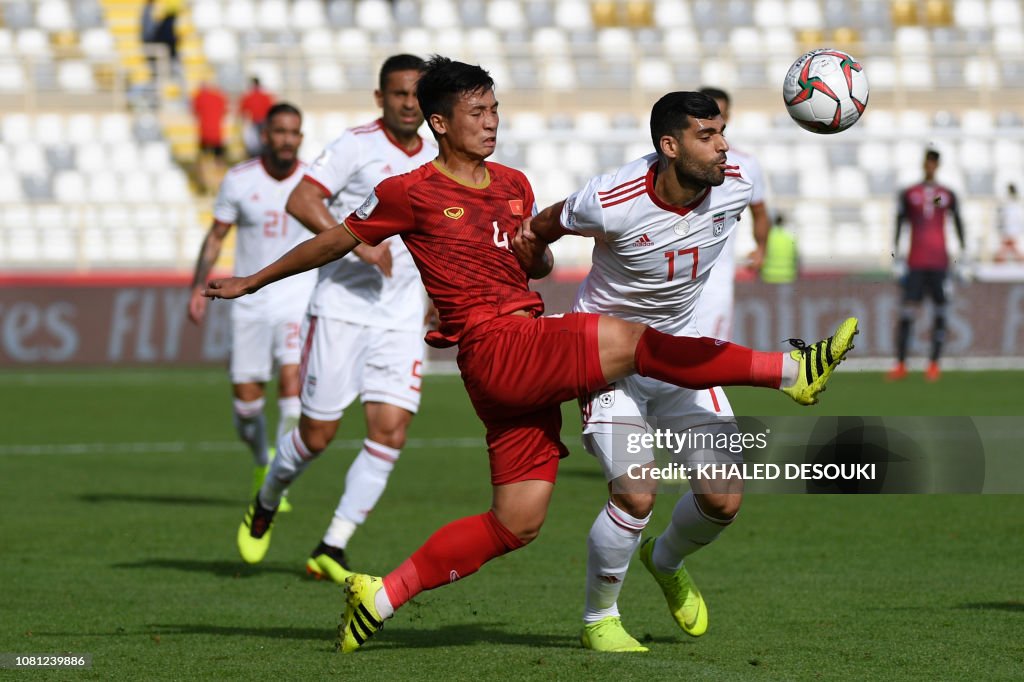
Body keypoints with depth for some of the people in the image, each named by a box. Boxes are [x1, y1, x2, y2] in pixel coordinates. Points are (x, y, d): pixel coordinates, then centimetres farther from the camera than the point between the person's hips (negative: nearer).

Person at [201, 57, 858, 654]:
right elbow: (336, 241, 11)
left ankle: (382, 595, 12)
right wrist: (253, 282, 18)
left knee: (517, 523, 5)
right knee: (631, 339, -25)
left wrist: (535, 247, 4)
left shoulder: (514, 185, 18)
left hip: (534, 353, 8)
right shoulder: (411, 193, -1)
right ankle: (791, 371, -20)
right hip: (495, 351, -8)